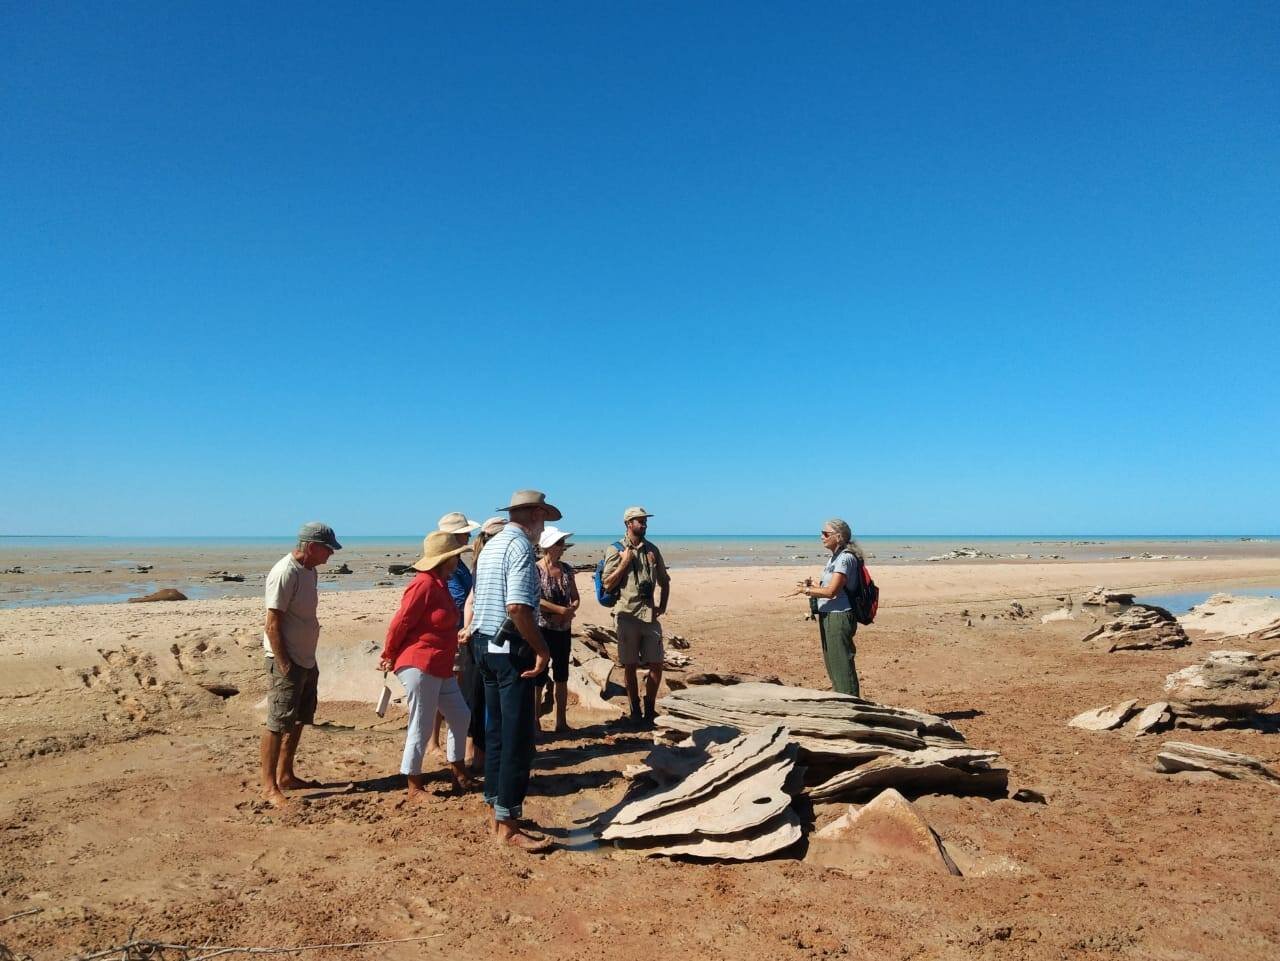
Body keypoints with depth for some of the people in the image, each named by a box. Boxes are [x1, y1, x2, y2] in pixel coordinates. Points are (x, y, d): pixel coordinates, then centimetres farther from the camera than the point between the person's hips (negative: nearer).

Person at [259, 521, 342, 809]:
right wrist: (283, 664, -21)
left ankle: (286, 776, 30)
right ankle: (269, 787, 6)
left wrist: (309, 660, 16)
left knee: (297, 722, 18)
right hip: (287, 662, -10)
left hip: (306, 660, 10)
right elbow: (272, 623, -21)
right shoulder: (285, 572, -20)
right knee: (278, 725, -2)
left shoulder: (310, 570, 9)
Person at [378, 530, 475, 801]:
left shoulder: (440, 584, 12)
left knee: (460, 716, 15)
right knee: (421, 727, 0)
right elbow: (400, 623, -16)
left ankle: (458, 774, 29)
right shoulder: (424, 585, -19)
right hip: (419, 666, -10)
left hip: (440, 667, 10)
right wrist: (388, 657, -3)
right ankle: (414, 788, 14)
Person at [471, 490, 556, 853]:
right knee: (518, 740, -3)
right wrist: (542, 650, -18)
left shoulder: (491, 546, 15)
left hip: (487, 647, 10)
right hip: (512, 650, -10)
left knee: (496, 733, 16)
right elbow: (518, 607, -25)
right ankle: (508, 825, 3)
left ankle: (497, 814, 25)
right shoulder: (520, 546, -14)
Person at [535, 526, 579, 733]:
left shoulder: (566, 569, 7)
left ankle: (561, 721, 19)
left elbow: (576, 598, 12)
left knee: (562, 676, 10)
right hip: (542, 629, -6)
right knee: (539, 675, -1)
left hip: (563, 630, 6)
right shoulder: (535, 569, -10)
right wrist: (562, 610, -17)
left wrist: (570, 611, -9)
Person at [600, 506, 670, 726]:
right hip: (627, 615, -3)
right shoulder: (615, 550, -2)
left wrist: (662, 606, 8)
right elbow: (608, 585, -6)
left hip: (650, 615, 3)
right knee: (631, 667, 5)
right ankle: (635, 711, 18)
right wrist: (624, 563, -12)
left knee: (656, 665, 2)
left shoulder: (652, 550, 9)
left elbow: (664, 581, 19)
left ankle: (649, 709, 18)